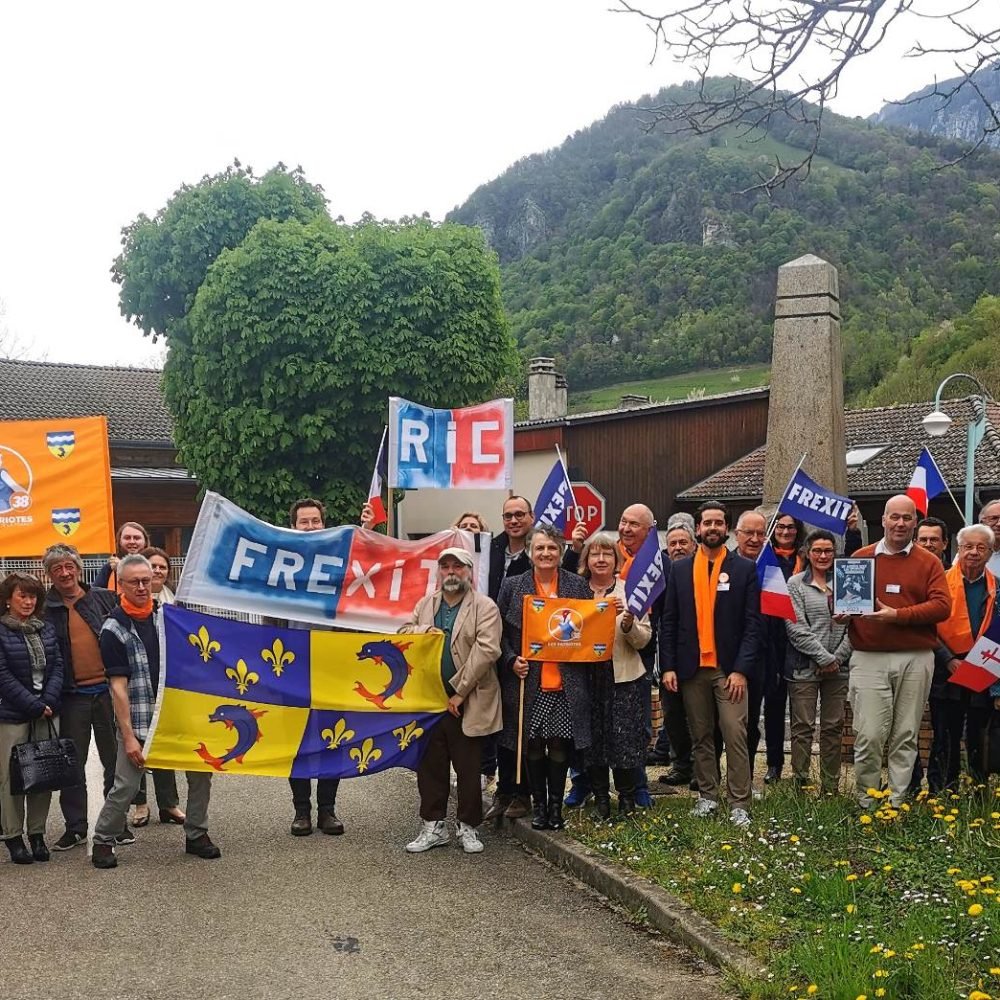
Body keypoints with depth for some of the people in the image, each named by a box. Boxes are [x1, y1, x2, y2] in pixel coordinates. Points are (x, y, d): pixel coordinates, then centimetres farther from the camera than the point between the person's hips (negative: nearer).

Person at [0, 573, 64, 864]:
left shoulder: (46, 629, 11)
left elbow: (57, 666, 6)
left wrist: (48, 702, -8)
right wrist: (34, 706, -14)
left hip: (47, 714, 5)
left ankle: (37, 833, 18)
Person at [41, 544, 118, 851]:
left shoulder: (105, 598, 2)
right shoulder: (44, 608, 1)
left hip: (107, 689, 1)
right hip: (72, 696, 0)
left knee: (114, 759, 9)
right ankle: (75, 828, 17)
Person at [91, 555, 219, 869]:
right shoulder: (114, 628, -7)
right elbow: (118, 686, -10)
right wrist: (128, 736, -14)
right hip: (138, 721, -5)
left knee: (201, 773, 3)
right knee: (126, 786, -6)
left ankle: (196, 835, 19)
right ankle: (103, 841, 14)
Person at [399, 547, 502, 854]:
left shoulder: (484, 607, -5)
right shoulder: (425, 605, 13)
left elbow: (486, 651, -14)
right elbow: (402, 633, 14)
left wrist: (459, 691, -15)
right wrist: (423, 630, -9)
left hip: (467, 703, -4)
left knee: (468, 768, 4)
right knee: (430, 765, 9)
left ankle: (467, 827, 17)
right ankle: (433, 827, 19)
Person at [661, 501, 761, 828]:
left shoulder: (745, 569, 1)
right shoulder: (680, 569, 7)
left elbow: (752, 624, -3)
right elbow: (669, 622, 7)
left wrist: (741, 670, -10)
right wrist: (668, 667, -1)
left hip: (729, 668, -2)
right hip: (691, 668, 2)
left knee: (735, 735, -7)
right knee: (700, 737, 9)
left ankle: (739, 803, -2)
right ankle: (707, 796, 19)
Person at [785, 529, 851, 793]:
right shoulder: (795, 583, 1)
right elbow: (796, 627, -7)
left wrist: (838, 657, -6)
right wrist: (824, 657, -12)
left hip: (838, 667, 3)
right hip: (804, 667, -3)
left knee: (834, 727, 7)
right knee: (803, 727, -1)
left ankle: (830, 786, 15)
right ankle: (800, 782, 5)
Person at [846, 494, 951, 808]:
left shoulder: (929, 563, 7)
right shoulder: (861, 557, 9)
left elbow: (942, 606, -5)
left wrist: (897, 615, -15)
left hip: (915, 660, 1)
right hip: (869, 659, -1)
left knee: (906, 736, 7)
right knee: (869, 735, -6)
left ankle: (897, 804, 16)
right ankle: (866, 804, 7)